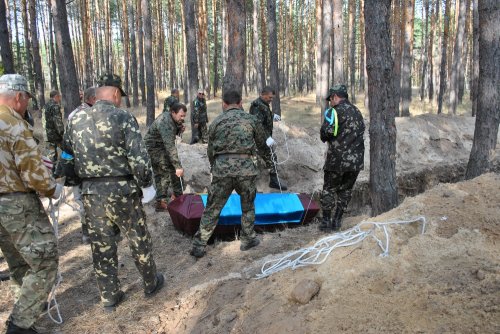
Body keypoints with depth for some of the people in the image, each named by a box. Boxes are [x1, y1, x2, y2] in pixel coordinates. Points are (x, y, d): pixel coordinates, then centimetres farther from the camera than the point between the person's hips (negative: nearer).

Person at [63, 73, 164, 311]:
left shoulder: (76, 120, 3)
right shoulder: (123, 117, -13)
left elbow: (67, 152, 12)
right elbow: (139, 158, -16)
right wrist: (146, 184, -2)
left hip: (90, 193, 4)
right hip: (121, 191, -4)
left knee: (102, 247, 14)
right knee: (139, 241, 15)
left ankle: (109, 297, 25)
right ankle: (151, 283, 32)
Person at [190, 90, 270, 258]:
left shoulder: (216, 122, 9)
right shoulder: (251, 119, 8)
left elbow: (210, 151, 14)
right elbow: (262, 145, 20)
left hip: (222, 168, 1)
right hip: (246, 168, 0)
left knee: (212, 209, 9)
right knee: (248, 206, 21)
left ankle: (199, 246, 12)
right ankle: (248, 240, 29)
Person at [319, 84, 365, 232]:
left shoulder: (335, 111, -10)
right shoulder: (357, 112, 12)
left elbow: (326, 132, -19)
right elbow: (361, 131, 14)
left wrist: (325, 138, 2)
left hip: (337, 159, -6)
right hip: (356, 159, 6)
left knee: (329, 189, 9)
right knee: (346, 190, 15)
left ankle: (326, 221, 13)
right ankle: (337, 221, 20)